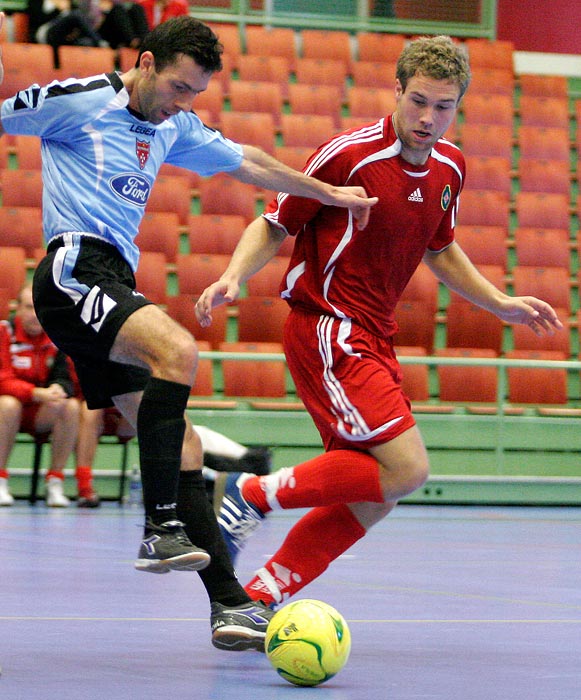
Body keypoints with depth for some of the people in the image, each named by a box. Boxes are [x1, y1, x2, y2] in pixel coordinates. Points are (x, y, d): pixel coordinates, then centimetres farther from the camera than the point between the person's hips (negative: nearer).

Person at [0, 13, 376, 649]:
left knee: (181, 445, -1)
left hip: (118, 286, 8)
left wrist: (329, 194, 37)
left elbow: (248, 162, 31)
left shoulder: (173, 128, 20)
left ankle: (229, 604, -4)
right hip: (75, 269, -8)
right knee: (177, 351, -32)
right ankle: (161, 530, -31)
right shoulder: (77, 101, -2)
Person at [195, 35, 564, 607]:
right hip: (326, 329, -8)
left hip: (373, 339, 8)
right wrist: (232, 278, -22)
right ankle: (255, 494, -9)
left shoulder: (448, 167, 8)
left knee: (372, 499, 3)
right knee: (405, 467, -19)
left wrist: (502, 305, 20)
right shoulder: (348, 155, -15)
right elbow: (273, 226, -6)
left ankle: (262, 597, 9)